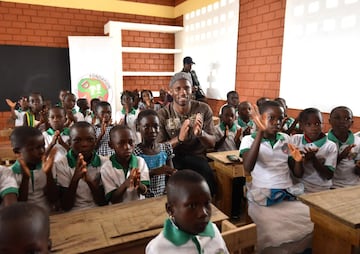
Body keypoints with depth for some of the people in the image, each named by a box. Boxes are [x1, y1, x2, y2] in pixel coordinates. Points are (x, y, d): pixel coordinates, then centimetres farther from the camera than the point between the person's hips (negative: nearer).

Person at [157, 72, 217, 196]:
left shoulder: (204, 109, -2)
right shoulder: (162, 114, -5)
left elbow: (212, 143, -3)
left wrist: (201, 133, -27)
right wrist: (179, 138, -30)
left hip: (197, 157, 1)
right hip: (173, 158, -1)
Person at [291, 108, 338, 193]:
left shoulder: (331, 146, -1)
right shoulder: (295, 139, 4)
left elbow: (329, 175, -6)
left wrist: (313, 158, -18)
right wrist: (299, 158, -16)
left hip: (322, 191, 0)